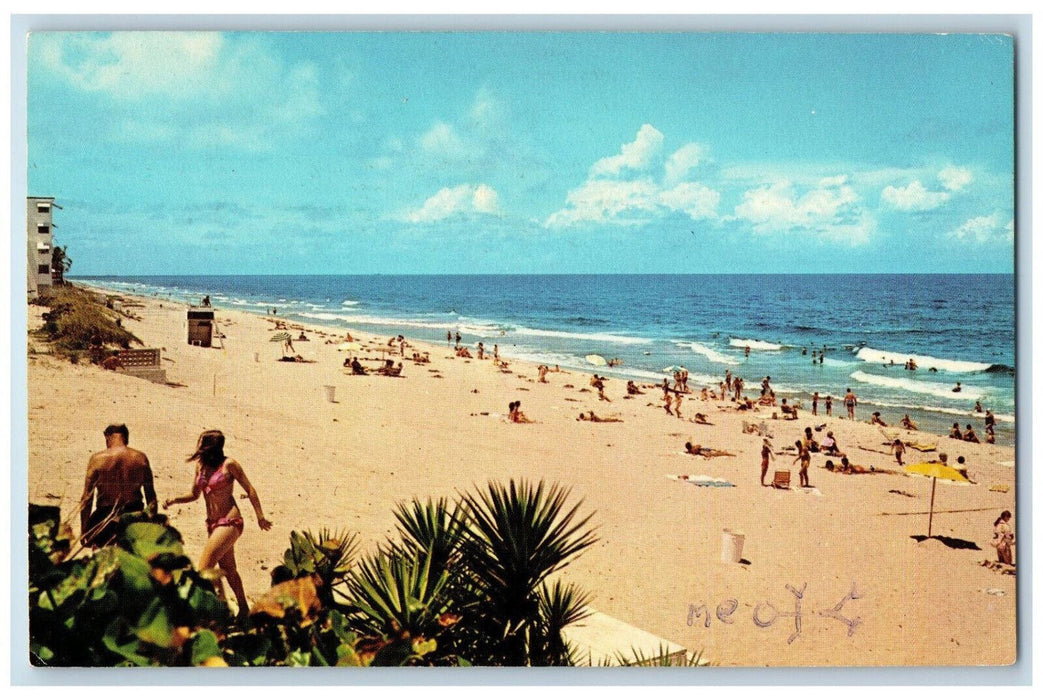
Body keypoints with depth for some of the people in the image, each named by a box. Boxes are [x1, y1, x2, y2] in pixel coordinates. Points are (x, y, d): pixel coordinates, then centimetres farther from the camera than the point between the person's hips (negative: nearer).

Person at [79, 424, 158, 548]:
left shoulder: (97, 459, -6)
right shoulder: (141, 458, 1)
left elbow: (86, 499, -5)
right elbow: (151, 497, 6)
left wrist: (83, 532, 3)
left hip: (106, 518, -3)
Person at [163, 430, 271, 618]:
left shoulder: (228, 464, -13)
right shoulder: (200, 465, 6)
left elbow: (250, 490, -7)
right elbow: (194, 495, 17)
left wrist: (260, 517, -4)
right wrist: (174, 500, 0)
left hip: (229, 522, -8)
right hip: (213, 523, 8)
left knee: (204, 567, -14)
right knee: (227, 568, 15)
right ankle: (243, 609, 28)